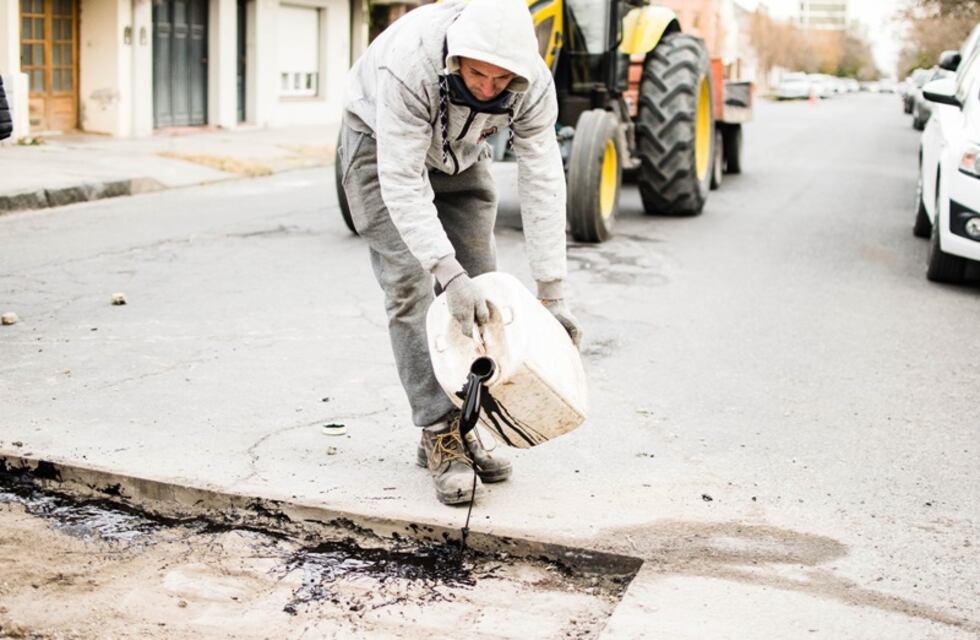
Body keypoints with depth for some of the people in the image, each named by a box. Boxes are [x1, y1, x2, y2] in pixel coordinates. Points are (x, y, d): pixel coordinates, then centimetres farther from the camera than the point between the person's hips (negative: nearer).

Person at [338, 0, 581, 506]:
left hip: (459, 152, 4)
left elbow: (542, 184, -28)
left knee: (481, 284, -2)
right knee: (411, 283, -16)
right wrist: (450, 273, -50)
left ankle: (461, 425, 8)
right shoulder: (410, 63, -41)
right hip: (381, 143, -4)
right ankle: (440, 434, -13)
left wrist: (552, 293, -32)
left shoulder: (533, 84, -29)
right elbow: (402, 181, -42)